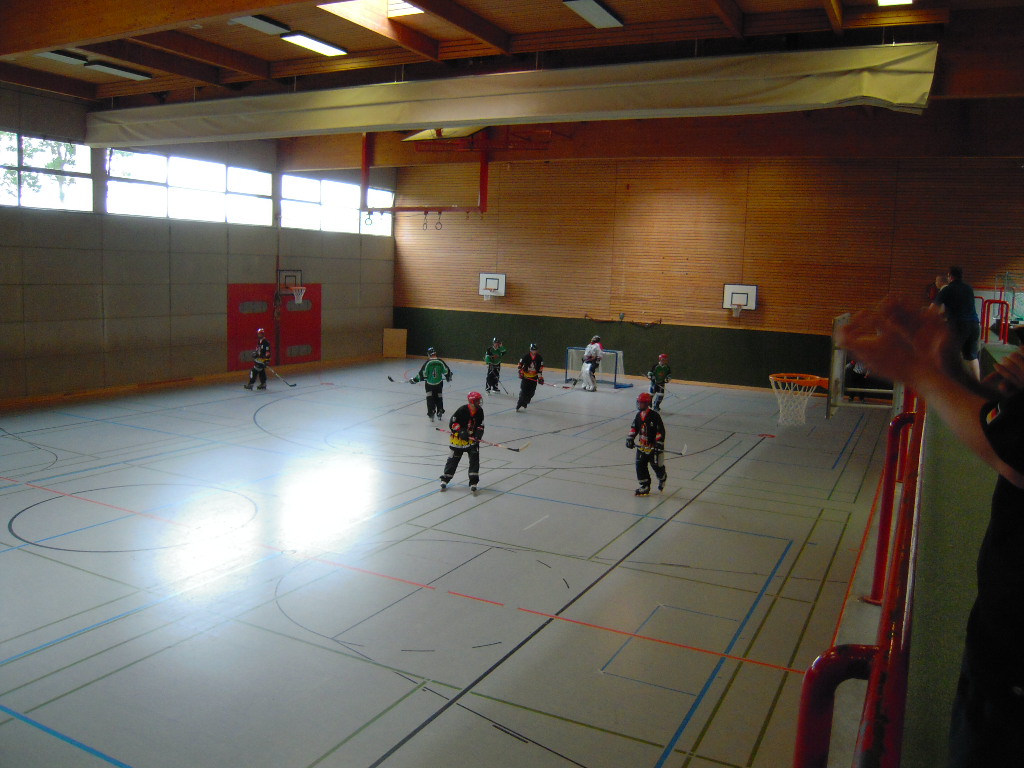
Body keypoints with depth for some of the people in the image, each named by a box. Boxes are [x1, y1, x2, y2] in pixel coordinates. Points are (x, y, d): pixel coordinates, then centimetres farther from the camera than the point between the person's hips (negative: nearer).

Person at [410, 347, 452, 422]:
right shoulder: (441, 362, -5)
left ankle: (431, 413, -2)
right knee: (438, 398, 16)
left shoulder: (428, 363, -14)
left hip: (429, 384, -3)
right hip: (439, 383, 3)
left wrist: (414, 380, -6)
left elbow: (422, 374, -15)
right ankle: (439, 413, 18)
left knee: (430, 398, 5)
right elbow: (447, 371, 1)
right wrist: (448, 377, 21)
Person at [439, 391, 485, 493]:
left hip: (472, 439, 4)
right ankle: (445, 479, 23)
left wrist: (479, 432, -11)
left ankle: (473, 483, 2)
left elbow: (481, 424, 8)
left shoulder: (480, 411, -3)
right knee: (453, 459, 6)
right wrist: (461, 431, -24)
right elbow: (452, 423, -15)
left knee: (474, 459, -5)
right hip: (459, 439, -4)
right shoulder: (462, 410, -20)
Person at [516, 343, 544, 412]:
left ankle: (524, 403, 17)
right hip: (525, 376, -3)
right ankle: (518, 405, -4)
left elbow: (541, 368, -1)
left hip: (534, 377, 3)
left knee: (531, 392, -1)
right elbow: (520, 364, -4)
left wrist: (540, 377, -5)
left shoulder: (539, 358, -4)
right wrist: (520, 373, -11)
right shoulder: (526, 356, -12)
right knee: (523, 391, -9)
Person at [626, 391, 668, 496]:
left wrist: (659, 444, -22)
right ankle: (645, 487, 9)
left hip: (653, 447, -6)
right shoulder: (638, 416, 3)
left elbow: (660, 431, -18)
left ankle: (662, 478, 41)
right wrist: (630, 438, 2)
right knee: (640, 466, 0)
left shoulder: (654, 416, -18)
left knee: (657, 466, 8)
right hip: (641, 446, 6)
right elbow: (634, 427, 14)